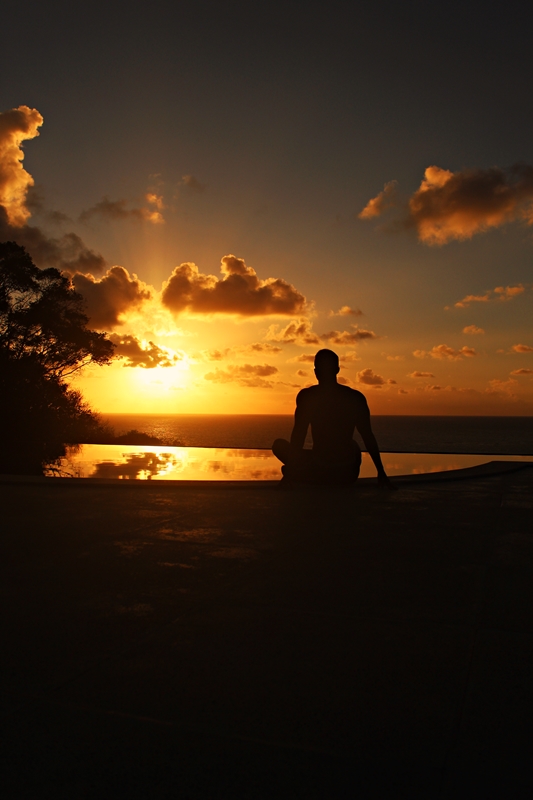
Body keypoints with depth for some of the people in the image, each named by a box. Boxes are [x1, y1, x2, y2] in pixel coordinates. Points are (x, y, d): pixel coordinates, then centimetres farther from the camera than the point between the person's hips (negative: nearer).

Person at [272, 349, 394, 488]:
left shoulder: (306, 396, -4)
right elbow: (368, 438, 6)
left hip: (318, 472, -2)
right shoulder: (356, 397, 3)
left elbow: (298, 438, -5)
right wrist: (381, 473, 15)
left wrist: (290, 472, 4)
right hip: (348, 474, 2)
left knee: (279, 445, 21)